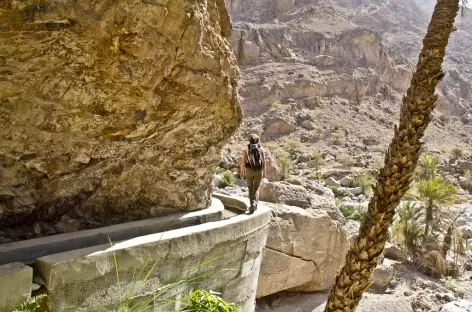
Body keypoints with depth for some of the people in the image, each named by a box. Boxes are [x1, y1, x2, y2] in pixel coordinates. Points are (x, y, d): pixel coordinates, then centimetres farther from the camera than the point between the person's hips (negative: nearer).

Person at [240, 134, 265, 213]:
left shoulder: (246, 149, -3)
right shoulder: (261, 149, 1)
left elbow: (243, 161, -7)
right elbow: (264, 161, -2)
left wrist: (242, 172, 3)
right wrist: (264, 172, 5)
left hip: (249, 170, -1)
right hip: (259, 171, 1)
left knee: (250, 188, 15)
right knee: (256, 189, 9)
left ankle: (252, 205, 12)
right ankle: (254, 204, -13)